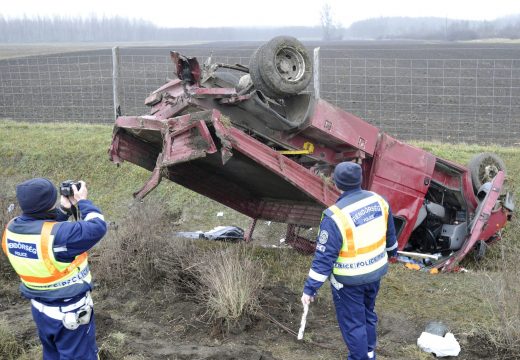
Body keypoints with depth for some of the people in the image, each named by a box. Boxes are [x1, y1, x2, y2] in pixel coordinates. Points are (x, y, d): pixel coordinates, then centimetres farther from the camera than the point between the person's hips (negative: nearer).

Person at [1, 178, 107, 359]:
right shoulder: (57, 234, -33)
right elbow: (98, 227, -22)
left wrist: (64, 208, 3)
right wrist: (82, 201, -10)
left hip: (40, 309, 7)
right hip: (71, 313, -7)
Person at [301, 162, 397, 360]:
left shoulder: (336, 215, -28)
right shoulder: (378, 201, -8)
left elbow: (324, 256, -25)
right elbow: (390, 232, 10)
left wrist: (310, 288, -16)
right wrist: (392, 251, 30)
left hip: (349, 280, -7)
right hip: (375, 272, 7)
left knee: (352, 323, 12)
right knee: (368, 314, 28)